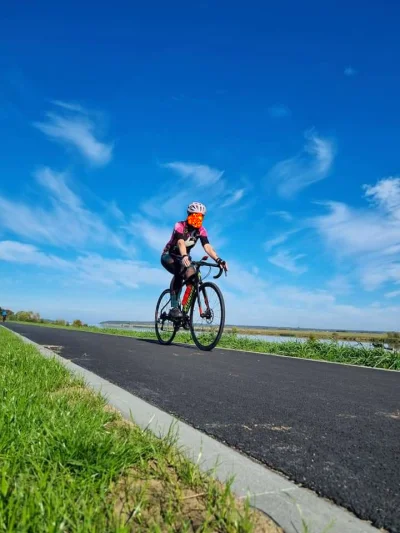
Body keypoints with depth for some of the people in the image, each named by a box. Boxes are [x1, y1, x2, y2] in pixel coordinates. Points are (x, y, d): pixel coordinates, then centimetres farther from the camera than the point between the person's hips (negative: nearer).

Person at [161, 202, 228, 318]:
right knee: (179, 273, -35)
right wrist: (184, 257, -62)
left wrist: (218, 260, -43)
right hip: (168, 256, -5)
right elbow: (181, 242, -42)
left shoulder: (201, 230, -11)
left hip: (184, 257, 5)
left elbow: (207, 246, -26)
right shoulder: (180, 226, -23)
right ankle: (174, 307, -32)